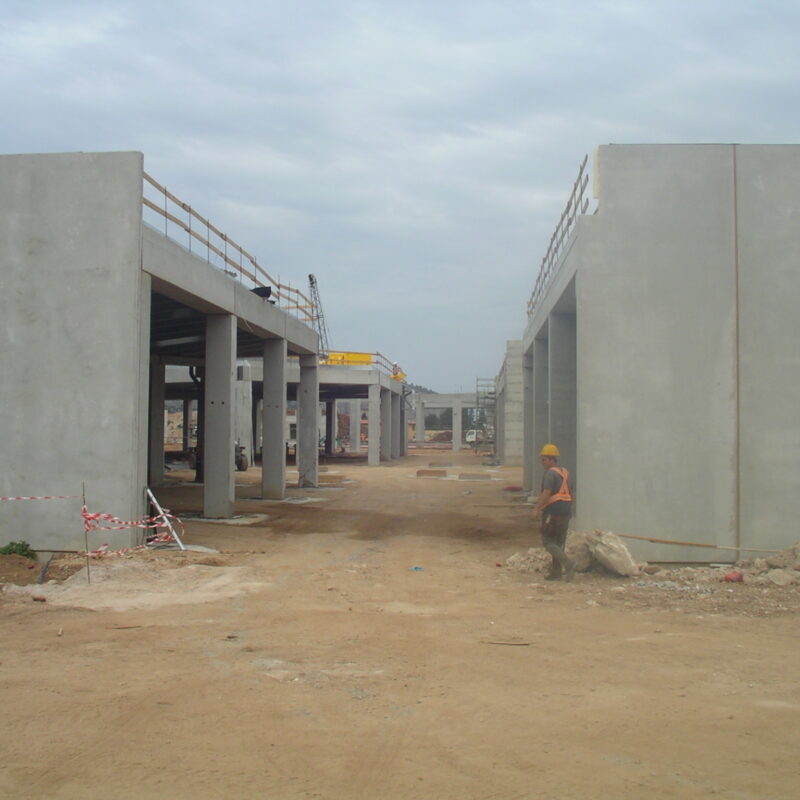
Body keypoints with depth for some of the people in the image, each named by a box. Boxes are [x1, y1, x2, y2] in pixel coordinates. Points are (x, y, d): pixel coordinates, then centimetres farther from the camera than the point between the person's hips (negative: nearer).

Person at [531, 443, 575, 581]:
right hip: (566, 512, 9)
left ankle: (568, 563, -18)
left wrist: (537, 509, -19)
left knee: (548, 541, -4)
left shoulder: (550, 473, -11)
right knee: (559, 542, 11)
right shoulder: (564, 472, 17)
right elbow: (570, 493, 22)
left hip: (553, 512, -9)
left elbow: (546, 493, -21)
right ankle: (556, 573, 11)